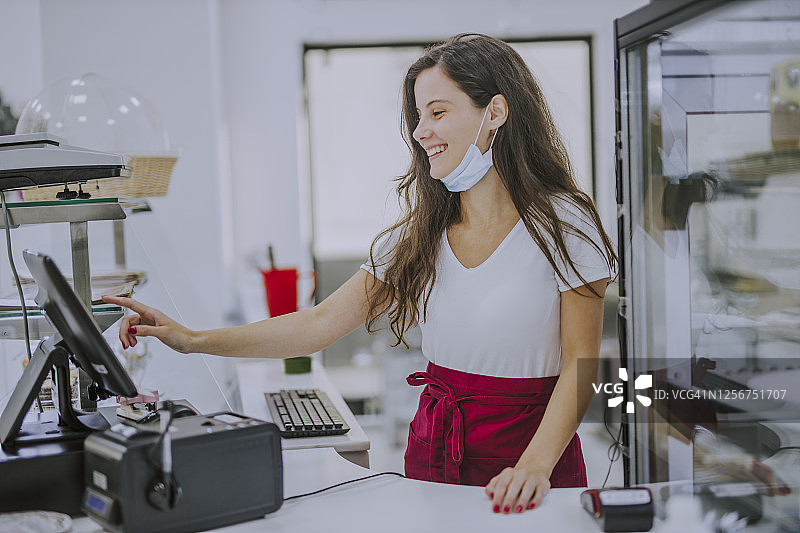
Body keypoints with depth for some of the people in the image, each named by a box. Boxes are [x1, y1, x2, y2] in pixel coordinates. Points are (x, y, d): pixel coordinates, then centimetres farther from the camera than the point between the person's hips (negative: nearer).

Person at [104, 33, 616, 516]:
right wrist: (194, 340, -2)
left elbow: (580, 366, -7)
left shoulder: (563, 224, -5)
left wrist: (534, 467, -22)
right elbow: (321, 324, 5)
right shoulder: (419, 235, 8)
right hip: (432, 450, 3)